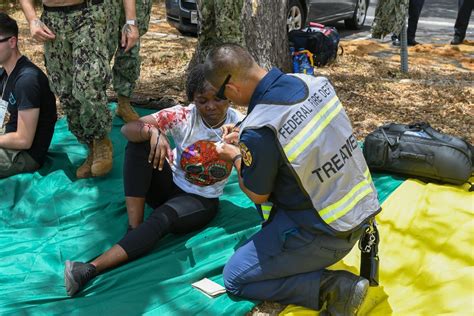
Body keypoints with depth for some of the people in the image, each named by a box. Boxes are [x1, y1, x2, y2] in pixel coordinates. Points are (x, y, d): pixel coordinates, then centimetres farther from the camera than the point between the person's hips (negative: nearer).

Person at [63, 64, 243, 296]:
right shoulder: (183, 116, -14)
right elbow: (128, 129, -21)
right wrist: (152, 132, -44)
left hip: (201, 201, -1)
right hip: (169, 184, 2)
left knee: (162, 218, -34)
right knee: (140, 142, -25)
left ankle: (91, 269, -37)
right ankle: (134, 229, -24)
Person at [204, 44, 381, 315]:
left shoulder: (259, 130, -27)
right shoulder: (313, 82, -5)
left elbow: (258, 195, -9)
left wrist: (236, 157, 9)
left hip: (326, 233, -8)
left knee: (235, 278, 6)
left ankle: (333, 287, -4)